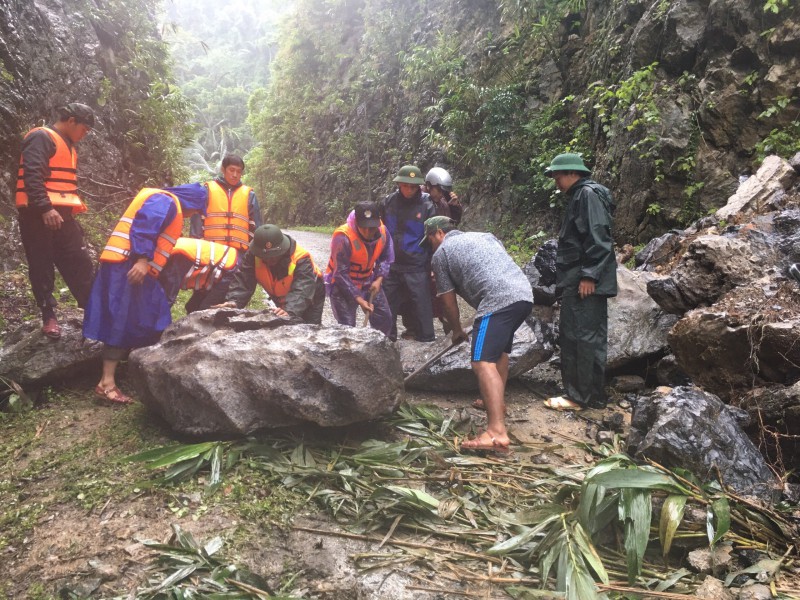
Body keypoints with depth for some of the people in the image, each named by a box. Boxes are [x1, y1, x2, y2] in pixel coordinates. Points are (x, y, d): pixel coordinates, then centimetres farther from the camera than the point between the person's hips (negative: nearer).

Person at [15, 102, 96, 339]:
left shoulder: (66, 145, 22)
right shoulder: (41, 138, -7)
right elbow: (32, 175, -19)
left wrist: (71, 209, 23)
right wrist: (45, 208, -26)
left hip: (61, 214, 8)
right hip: (39, 215, -8)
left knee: (80, 263, 3)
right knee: (42, 268, 0)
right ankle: (48, 316, 6)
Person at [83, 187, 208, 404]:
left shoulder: (169, 207, 27)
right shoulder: (165, 201, -5)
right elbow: (144, 226, -20)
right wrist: (142, 260, -28)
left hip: (135, 269, 11)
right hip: (128, 266, -11)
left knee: (141, 322, 11)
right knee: (124, 322, -13)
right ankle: (106, 382, -14)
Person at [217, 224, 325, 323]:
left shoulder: (301, 259, -36)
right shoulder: (253, 255, -23)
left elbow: (302, 291, -47)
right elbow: (243, 281, -28)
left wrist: (290, 311, -66)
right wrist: (234, 301, -48)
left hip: (310, 302, -4)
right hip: (283, 302, 5)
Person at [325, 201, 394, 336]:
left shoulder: (383, 231, -13)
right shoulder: (343, 237, -31)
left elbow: (385, 258, 3)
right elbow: (341, 274, -27)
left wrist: (379, 279, -14)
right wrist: (359, 299, -28)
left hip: (368, 282, 6)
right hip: (341, 285, -6)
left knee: (385, 319, 10)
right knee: (347, 327, -13)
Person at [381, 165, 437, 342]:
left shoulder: (426, 205, -6)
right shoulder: (388, 202, 2)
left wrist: (432, 266, -4)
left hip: (417, 269, -3)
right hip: (391, 267, 3)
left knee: (422, 310, 0)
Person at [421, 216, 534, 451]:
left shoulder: (441, 253, 11)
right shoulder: (484, 236, 30)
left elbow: (448, 300, 13)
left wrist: (457, 330, 27)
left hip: (499, 301, -9)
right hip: (525, 294, 9)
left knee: (483, 362, -14)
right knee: (499, 350, 27)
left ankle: (497, 432, -24)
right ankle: (495, 403, 39)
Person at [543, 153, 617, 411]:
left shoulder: (588, 194, -9)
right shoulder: (577, 197, 22)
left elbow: (597, 238, -19)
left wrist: (589, 276, -23)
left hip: (586, 282, -10)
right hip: (575, 282, 10)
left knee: (585, 337, -7)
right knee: (571, 336, 12)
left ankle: (586, 397, -1)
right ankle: (576, 391, 20)